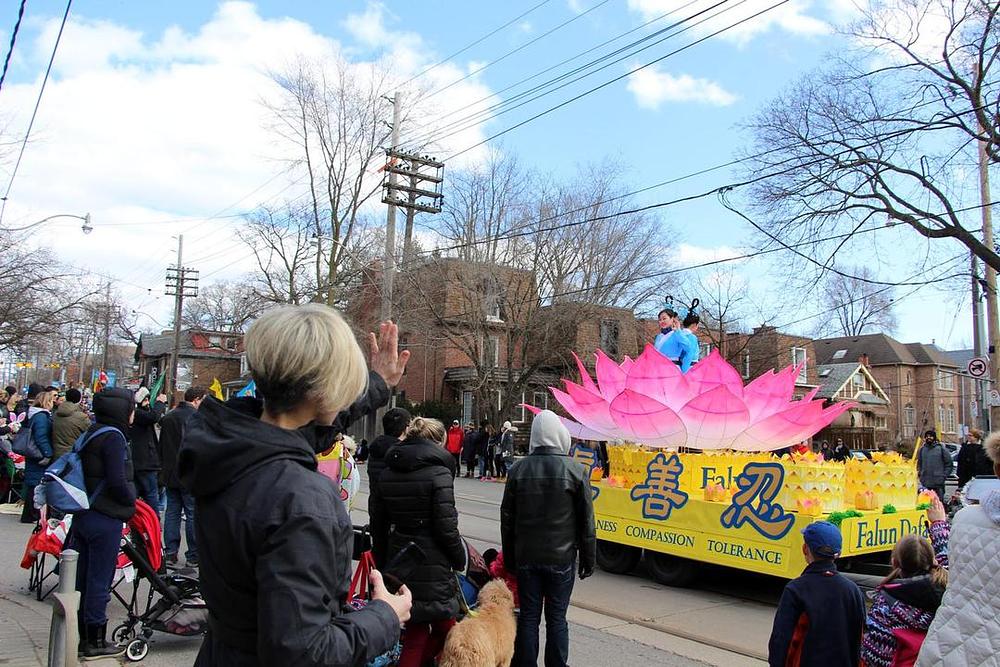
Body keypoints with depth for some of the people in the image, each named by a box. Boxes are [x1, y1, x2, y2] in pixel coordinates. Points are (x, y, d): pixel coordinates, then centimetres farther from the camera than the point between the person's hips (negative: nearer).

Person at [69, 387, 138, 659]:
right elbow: (117, 481, -23)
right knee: (100, 581, 3)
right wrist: (132, 502, -5)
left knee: (83, 577, 17)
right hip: (105, 519, -9)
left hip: (83, 515, 9)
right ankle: (95, 642, 14)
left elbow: (88, 473, 16)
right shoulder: (113, 437, -18)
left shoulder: (91, 433, 10)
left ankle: (80, 634, 30)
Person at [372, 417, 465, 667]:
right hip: (432, 568, -6)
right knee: (444, 630, 13)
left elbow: (380, 523, 12)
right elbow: (446, 527, -15)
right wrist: (460, 559, 0)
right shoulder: (438, 473, -14)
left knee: (415, 635, 16)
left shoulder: (388, 472, 6)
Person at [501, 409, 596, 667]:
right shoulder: (576, 470, -8)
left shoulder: (518, 469, -2)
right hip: (561, 558, -1)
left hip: (526, 557, 2)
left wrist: (509, 557, 14)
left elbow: (507, 518, 5)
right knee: (557, 619, 8)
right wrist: (588, 558, 5)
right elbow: (586, 520, -4)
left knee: (528, 617, 10)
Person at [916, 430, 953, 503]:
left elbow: (949, 464, 4)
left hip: (938, 483, -3)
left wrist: (944, 476, -3)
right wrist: (920, 474, 8)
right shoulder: (922, 449, 11)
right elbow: (918, 463, 21)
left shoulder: (941, 448, 0)